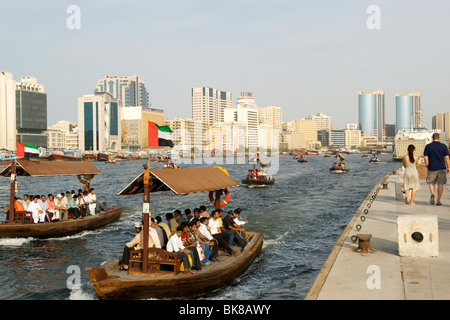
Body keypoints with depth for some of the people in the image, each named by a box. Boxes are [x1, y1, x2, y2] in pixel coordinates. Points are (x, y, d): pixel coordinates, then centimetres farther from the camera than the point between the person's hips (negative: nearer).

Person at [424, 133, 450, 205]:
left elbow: (425, 158, -6)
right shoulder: (443, 146, -2)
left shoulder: (428, 146, -2)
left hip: (432, 168, 0)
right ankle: (438, 201, 6)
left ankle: (432, 194, -13)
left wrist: (427, 166, 8)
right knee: (440, 184, 6)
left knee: (431, 183, 15)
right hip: (442, 168, 0)